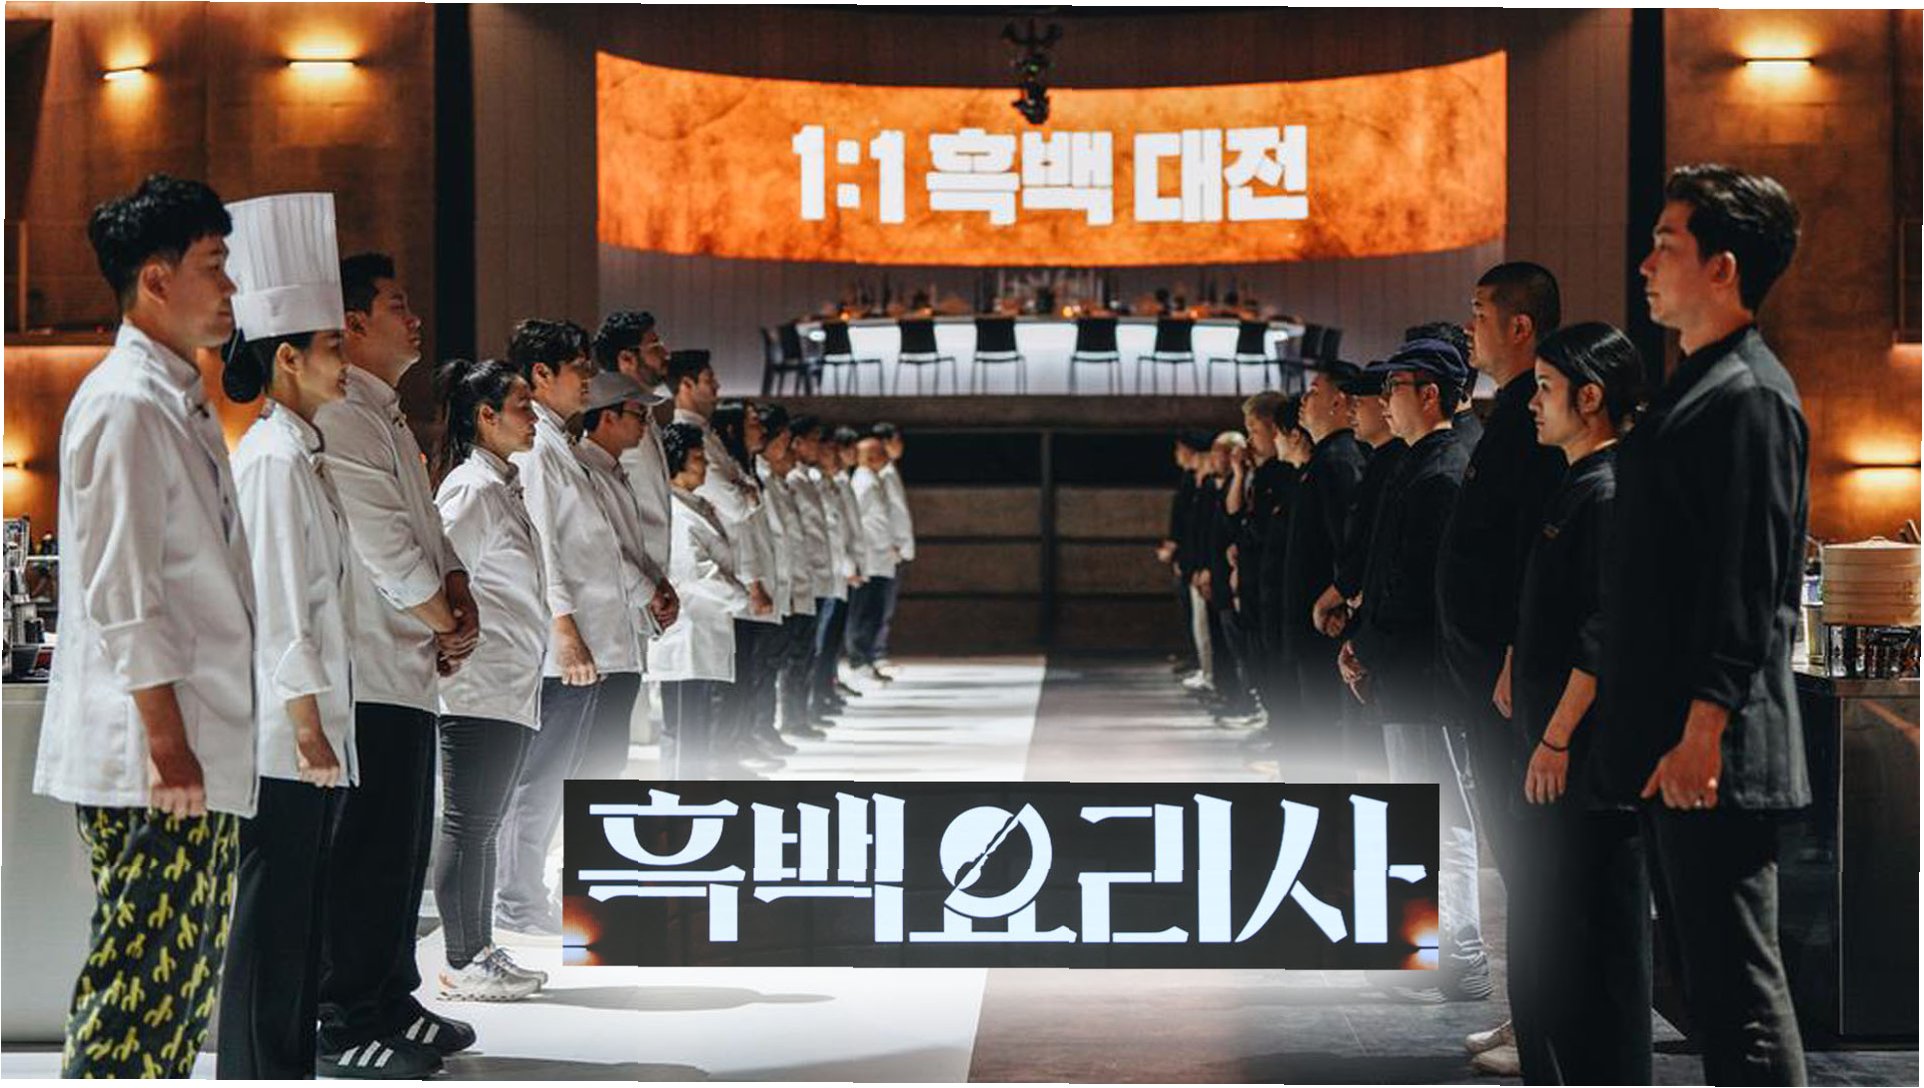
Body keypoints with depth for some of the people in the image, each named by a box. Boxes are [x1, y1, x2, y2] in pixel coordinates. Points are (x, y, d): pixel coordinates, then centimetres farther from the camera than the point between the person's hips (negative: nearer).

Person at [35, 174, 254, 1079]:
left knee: (181, 981, 14)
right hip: (149, 761, -10)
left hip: (199, 754, 10)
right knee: (141, 982, -7)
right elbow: (120, 595, -19)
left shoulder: (180, 400, 17)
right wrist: (167, 741, -20)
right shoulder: (126, 403, -14)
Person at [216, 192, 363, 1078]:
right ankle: (259, 1072, 0)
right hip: (284, 733, -10)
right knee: (271, 918, -5)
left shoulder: (298, 454, 16)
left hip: (305, 730, 10)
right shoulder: (274, 460, -14)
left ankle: (284, 1071, 20)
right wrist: (308, 726, -18)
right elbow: (279, 608, -18)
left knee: (296, 922, 14)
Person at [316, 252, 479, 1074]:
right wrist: (449, 626, -5)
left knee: (404, 848, 15)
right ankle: (345, 1025, -2)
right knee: (366, 854, -7)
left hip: (409, 674, 10)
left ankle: (392, 1001, 24)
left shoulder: (387, 418, 19)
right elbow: (383, 547, -17)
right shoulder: (340, 419, -14)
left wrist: (460, 601, 4)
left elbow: (426, 528, 21)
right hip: (370, 675, -10)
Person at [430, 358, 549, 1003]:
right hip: (480, 686, -10)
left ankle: (480, 951, 20)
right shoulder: (472, 488, -13)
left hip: (511, 687, 10)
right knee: (468, 824, -4)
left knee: (484, 824, 14)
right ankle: (461, 963, 0)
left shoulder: (504, 485, 17)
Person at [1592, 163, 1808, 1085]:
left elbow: (1746, 586, -20)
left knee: (1737, 982, -7)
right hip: (1671, 743, 11)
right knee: (1705, 973, 16)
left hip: (1715, 754, -11)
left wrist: (1702, 734, -22)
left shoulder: (1748, 397, -14)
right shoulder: (1695, 387, 17)